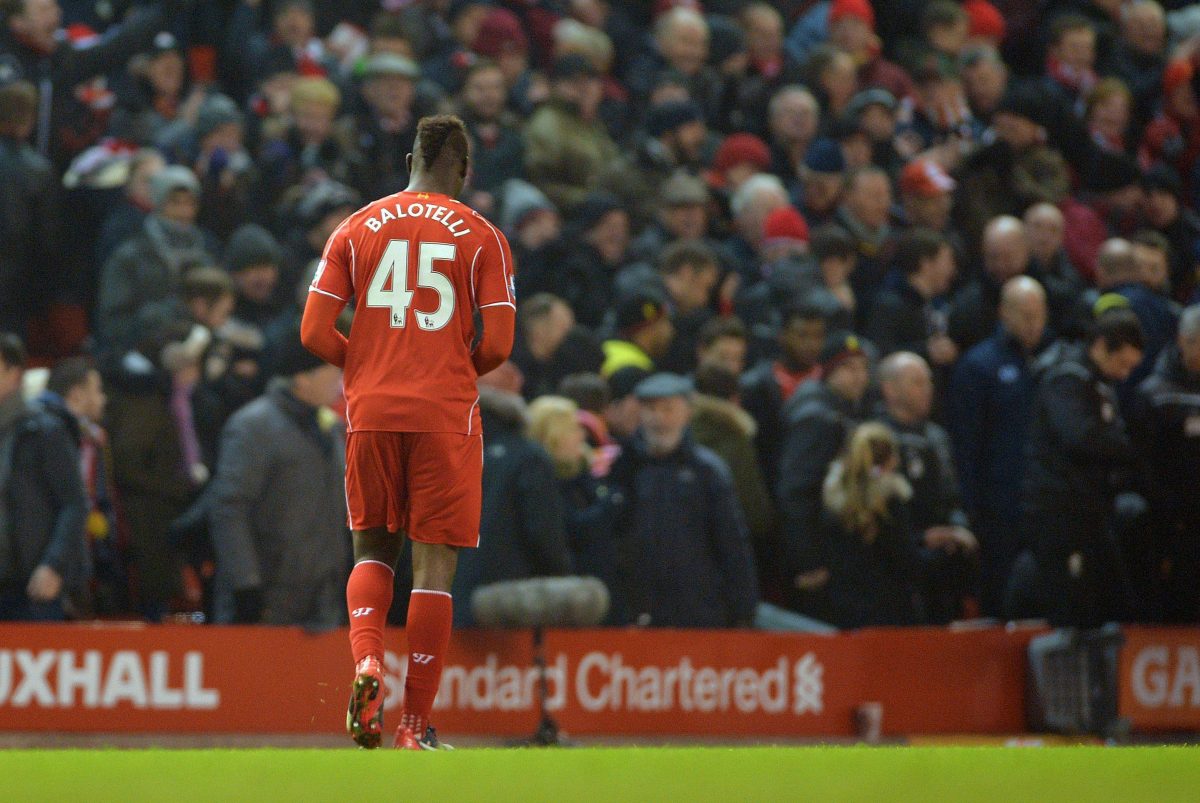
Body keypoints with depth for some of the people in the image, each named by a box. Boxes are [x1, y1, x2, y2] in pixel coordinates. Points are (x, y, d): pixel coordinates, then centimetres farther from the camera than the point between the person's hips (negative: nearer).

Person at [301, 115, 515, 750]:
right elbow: (497, 346, -5)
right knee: (434, 564, 2)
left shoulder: (355, 230, 7)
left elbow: (315, 335, 2)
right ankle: (416, 723, 0)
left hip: (371, 411, 2)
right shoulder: (482, 238, 1)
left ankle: (366, 662, -10)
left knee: (373, 548, 17)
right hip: (446, 413, -2)